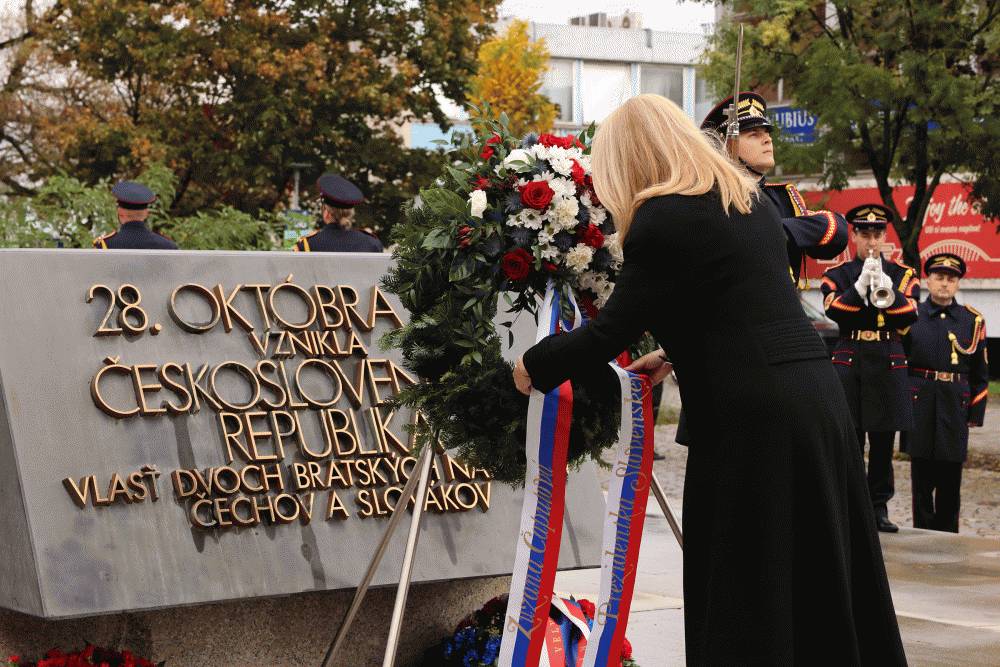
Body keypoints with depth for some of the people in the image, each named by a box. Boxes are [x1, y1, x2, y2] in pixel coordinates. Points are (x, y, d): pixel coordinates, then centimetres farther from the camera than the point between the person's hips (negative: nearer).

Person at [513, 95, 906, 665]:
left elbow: (612, 330, -8)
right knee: (818, 582, 14)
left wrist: (534, 367, 6)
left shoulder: (662, 218, -9)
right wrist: (677, 355, 32)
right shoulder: (749, 200, 16)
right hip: (817, 395, 8)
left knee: (745, 602, 0)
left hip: (751, 416, -8)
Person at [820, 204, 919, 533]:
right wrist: (860, 286, -21)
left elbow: (910, 314, -6)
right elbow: (833, 311, -10)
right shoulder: (837, 274, 7)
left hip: (889, 365, 1)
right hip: (849, 364, -1)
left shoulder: (903, 274, 10)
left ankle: (879, 507, 11)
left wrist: (886, 287, -21)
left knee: (883, 443, 4)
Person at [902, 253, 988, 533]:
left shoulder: (973, 321, 7)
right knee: (922, 479, 4)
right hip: (919, 405, -1)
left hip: (955, 405, 1)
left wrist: (976, 413, 4)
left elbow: (980, 373, 9)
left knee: (950, 481, 5)